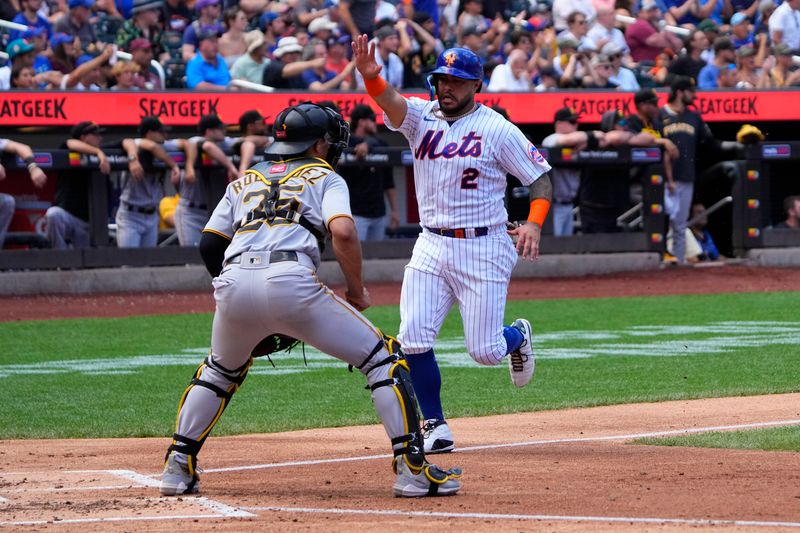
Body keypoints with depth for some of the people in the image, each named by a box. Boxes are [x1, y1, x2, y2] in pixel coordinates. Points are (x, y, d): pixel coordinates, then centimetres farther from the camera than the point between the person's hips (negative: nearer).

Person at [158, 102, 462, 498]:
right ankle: (412, 469, -2)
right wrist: (357, 291, 11)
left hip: (233, 283, 4)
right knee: (382, 359, 8)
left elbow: (209, 244, 24)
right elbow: (343, 232, -1)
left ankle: (177, 467, 24)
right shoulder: (325, 178, 19)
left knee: (219, 372, 33)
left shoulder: (245, 180, 31)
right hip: (291, 282, -4)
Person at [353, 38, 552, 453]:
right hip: (431, 246, 4)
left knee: (485, 351, -2)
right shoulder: (420, 116, 3)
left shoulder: (497, 130, -6)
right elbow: (391, 102, -19)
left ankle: (518, 336, 35)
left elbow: (541, 177, -3)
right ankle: (436, 429, 5)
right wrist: (371, 77, -42)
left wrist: (534, 223, -20)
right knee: (413, 339, -9)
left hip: (483, 249, -3)